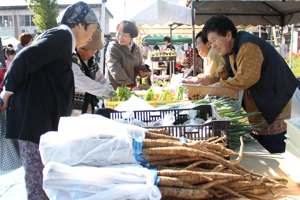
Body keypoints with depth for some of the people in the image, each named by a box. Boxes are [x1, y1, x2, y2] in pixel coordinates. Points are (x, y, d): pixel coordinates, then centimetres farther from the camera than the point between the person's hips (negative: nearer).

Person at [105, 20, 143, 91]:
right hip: (115, 88, -5)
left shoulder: (136, 48, 7)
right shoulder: (112, 48, -12)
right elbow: (115, 70, -20)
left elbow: (139, 64, 21)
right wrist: (131, 86, -27)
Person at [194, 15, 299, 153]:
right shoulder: (229, 50, 8)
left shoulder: (248, 46, -23)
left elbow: (245, 78, -28)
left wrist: (221, 84, -15)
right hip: (257, 109, 10)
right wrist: (208, 80, -2)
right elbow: (222, 73, 15)